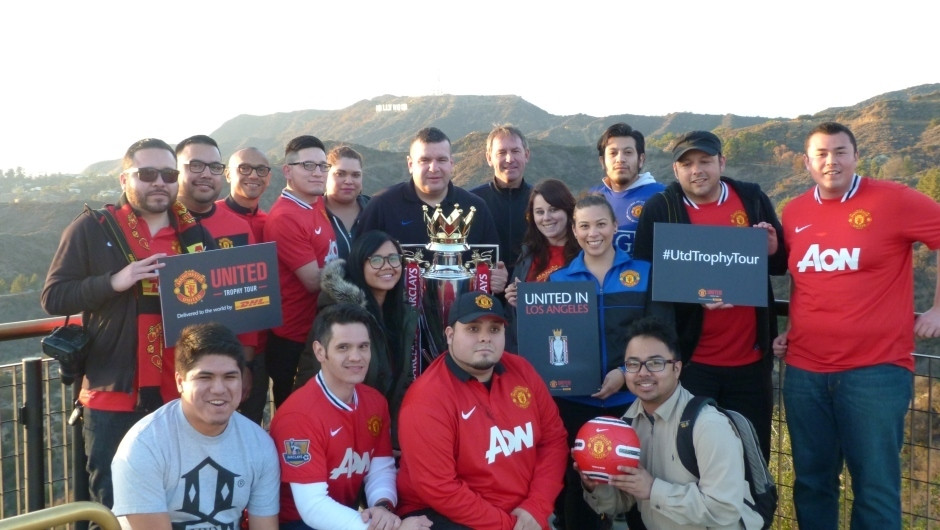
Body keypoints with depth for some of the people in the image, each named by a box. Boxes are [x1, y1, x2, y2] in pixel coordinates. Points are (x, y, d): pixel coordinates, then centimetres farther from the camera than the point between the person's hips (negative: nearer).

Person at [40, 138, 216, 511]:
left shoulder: (196, 233, 7)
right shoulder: (92, 228, -3)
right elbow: (53, 297, -4)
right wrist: (113, 282, -20)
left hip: (183, 395, 3)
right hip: (114, 395, -3)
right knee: (113, 502, 9)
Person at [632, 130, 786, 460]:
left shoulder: (753, 199, 5)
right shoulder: (659, 210, -3)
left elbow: (782, 264, 13)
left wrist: (772, 251, -10)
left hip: (751, 358, 3)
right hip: (689, 360, -3)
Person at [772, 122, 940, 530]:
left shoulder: (892, 200, -6)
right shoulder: (793, 213, 9)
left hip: (874, 369, -4)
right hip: (804, 370, 4)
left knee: (875, 485, 3)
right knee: (811, 481, 14)